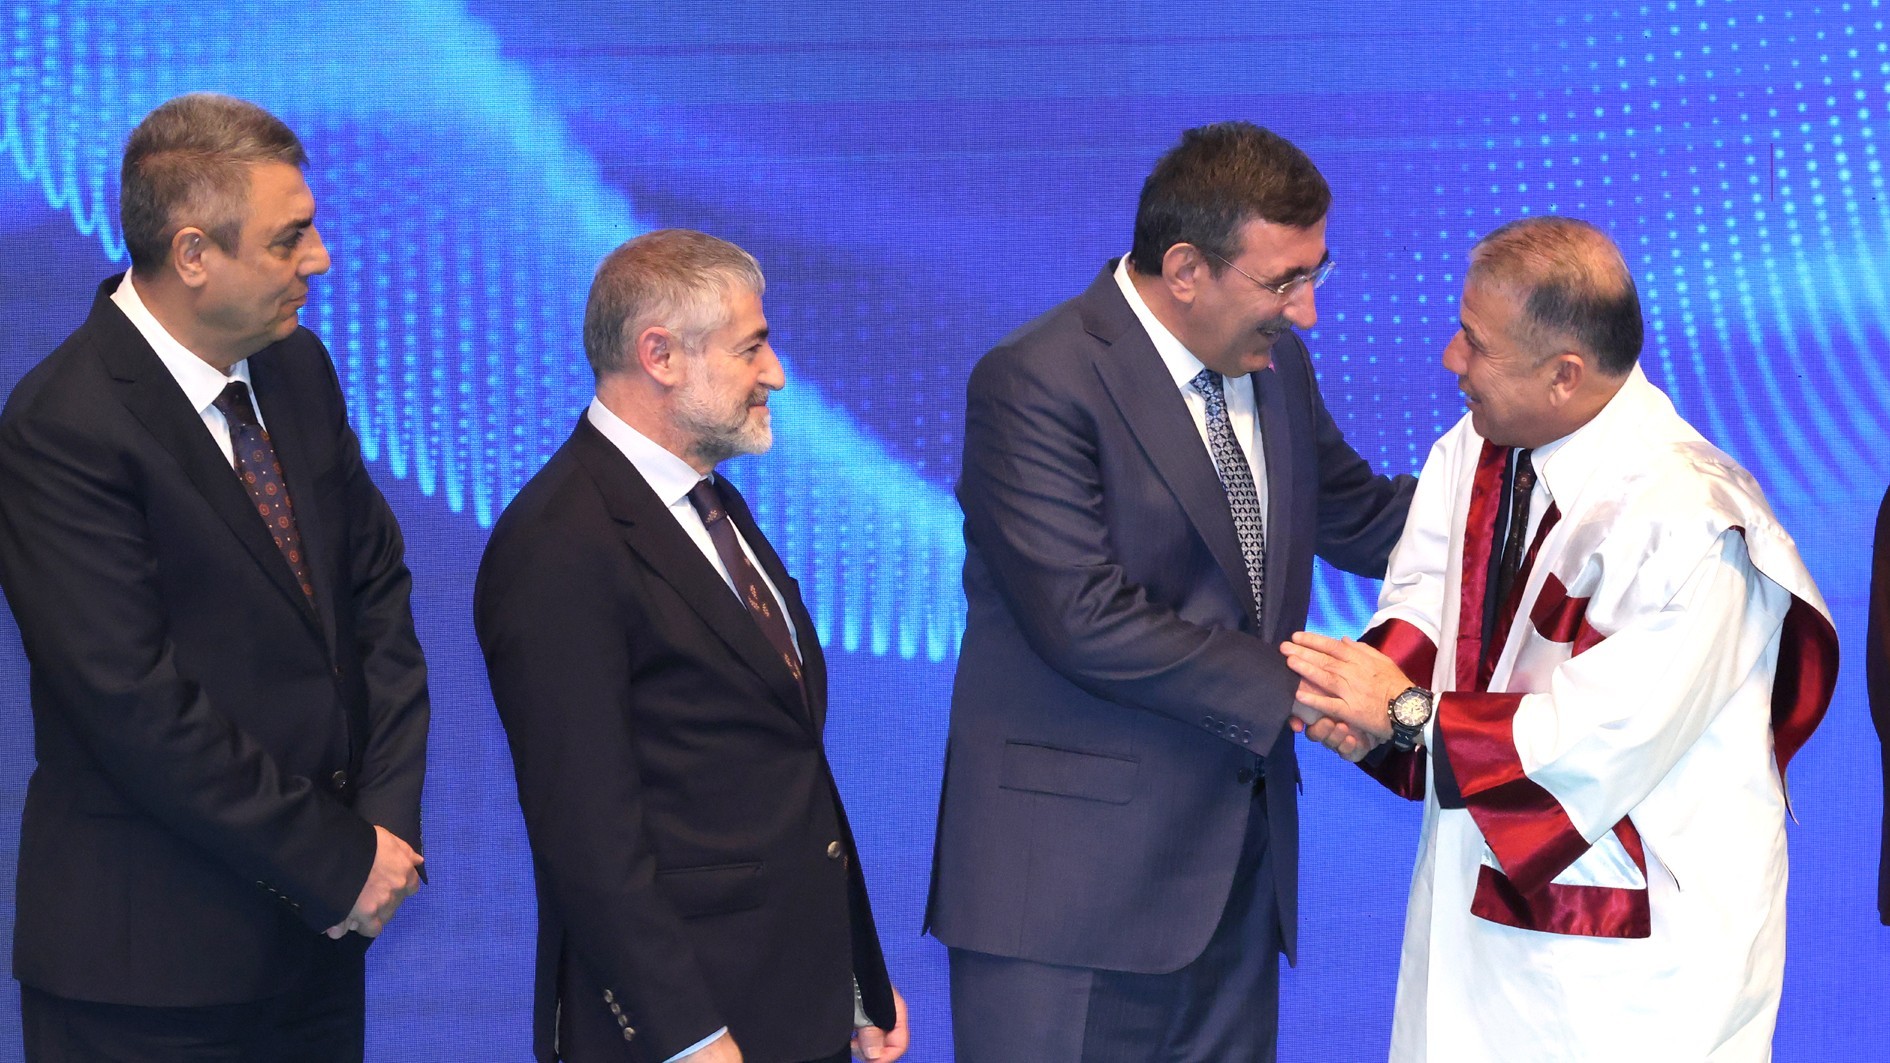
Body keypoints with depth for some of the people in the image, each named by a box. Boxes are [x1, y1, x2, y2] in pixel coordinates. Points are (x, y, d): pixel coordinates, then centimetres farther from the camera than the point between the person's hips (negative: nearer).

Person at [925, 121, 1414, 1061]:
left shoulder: (1276, 363, 11)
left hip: (1239, 858, 7)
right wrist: (1296, 694, -21)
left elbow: (1358, 519, 22)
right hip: (1075, 868, -7)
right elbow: (1086, 620, -22)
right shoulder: (1035, 383, -15)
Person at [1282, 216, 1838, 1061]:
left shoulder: (1686, 520, -25)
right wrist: (1373, 688, -17)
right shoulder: (1475, 449, 0)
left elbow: (1610, 736, -26)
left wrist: (1410, 714, -21)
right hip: (1481, 887, 7)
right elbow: (1425, 597, 5)